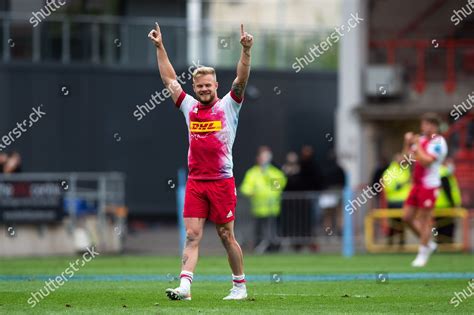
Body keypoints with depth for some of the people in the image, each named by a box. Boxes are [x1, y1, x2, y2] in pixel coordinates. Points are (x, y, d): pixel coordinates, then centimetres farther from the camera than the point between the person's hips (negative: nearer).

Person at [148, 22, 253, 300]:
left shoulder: (228, 106, 1)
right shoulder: (190, 107, 11)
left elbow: (241, 81, -12)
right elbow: (170, 80, 17)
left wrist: (246, 51, -26)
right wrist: (160, 47, 15)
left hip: (222, 181, -3)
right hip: (195, 182, 3)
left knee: (227, 236, 2)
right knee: (192, 235, -5)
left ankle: (240, 285, 14)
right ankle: (185, 286, -14)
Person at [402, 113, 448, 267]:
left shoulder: (438, 143, -12)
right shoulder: (422, 139, 12)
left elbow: (425, 161, -24)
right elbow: (409, 155, 18)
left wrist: (418, 145, -17)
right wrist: (408, 142, 3)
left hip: (429, 186, -9)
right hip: (417, 184, 9)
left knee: (424, 219, -4)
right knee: (407, 217, 7)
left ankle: (423, 254, 5)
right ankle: (428, 243, 21)